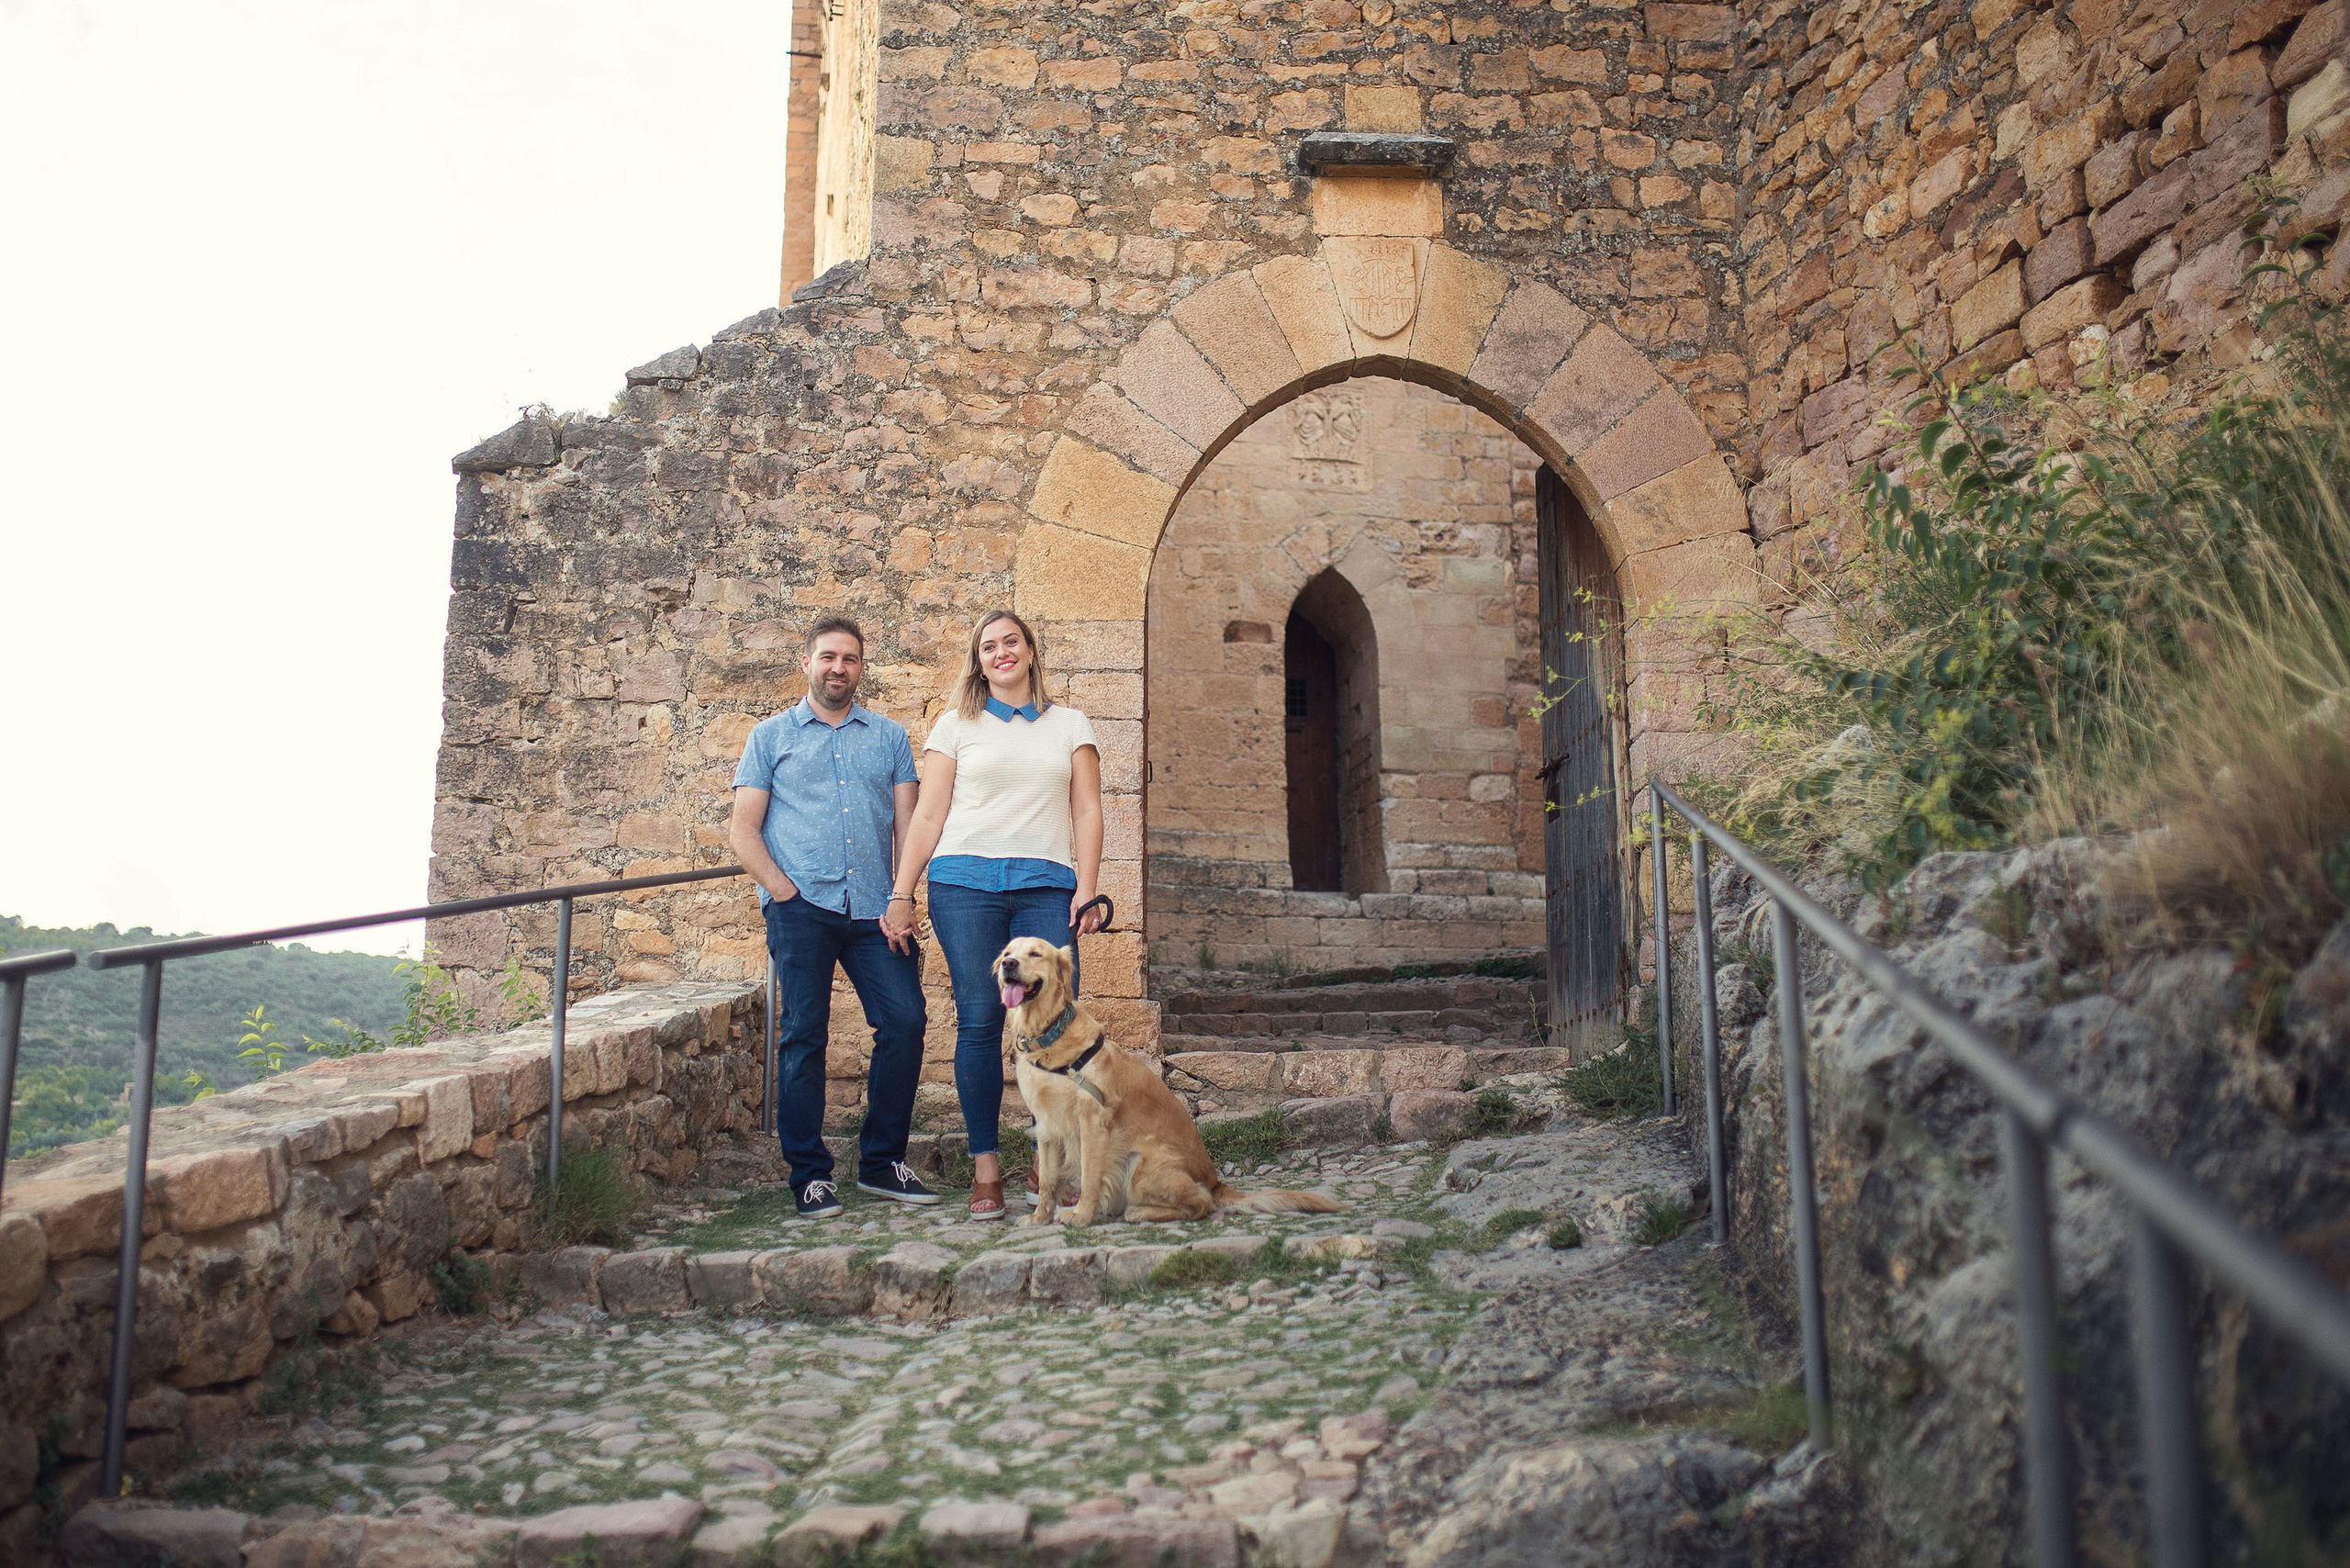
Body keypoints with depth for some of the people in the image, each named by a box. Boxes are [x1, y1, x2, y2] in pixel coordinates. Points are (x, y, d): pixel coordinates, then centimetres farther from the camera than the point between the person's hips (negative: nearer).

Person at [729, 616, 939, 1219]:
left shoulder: (889, 736, 16)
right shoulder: (771, 735, 12)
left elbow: (906, 825, 10)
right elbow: (744, 831, 6)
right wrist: (784, 891, -7)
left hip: (874, 911, 2)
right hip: (801, 908, -2)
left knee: (906, 1020, -6)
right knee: (803, 1034, -3)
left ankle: (881, 1161, 9)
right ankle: (809, 1174, 7)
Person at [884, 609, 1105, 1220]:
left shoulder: (1069, 725, 16)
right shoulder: (956, 725, 12)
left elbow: (1087, 811, 11)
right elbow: (928, 816, 9)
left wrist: (1086, 888, 0)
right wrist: (901, 894, 2)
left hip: (1046, 886, 1)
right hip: (966, 882, 0)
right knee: (979, 1022, -5)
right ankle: (985, 1167, 3)